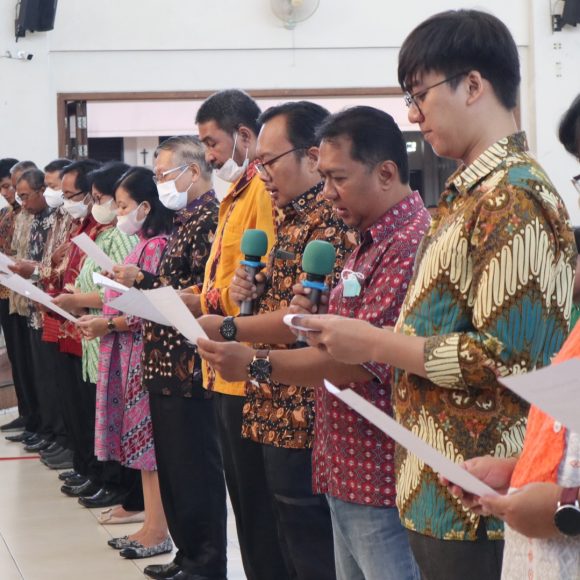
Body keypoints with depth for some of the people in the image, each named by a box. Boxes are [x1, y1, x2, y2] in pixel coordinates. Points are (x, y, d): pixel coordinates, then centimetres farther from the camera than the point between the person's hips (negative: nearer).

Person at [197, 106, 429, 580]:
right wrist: (315, 318, 3)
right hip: (348, 475, 10)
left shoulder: (411, 243, -19)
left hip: (384, 486, -10)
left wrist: (257, 364, -19)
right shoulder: (372, 241, 16)